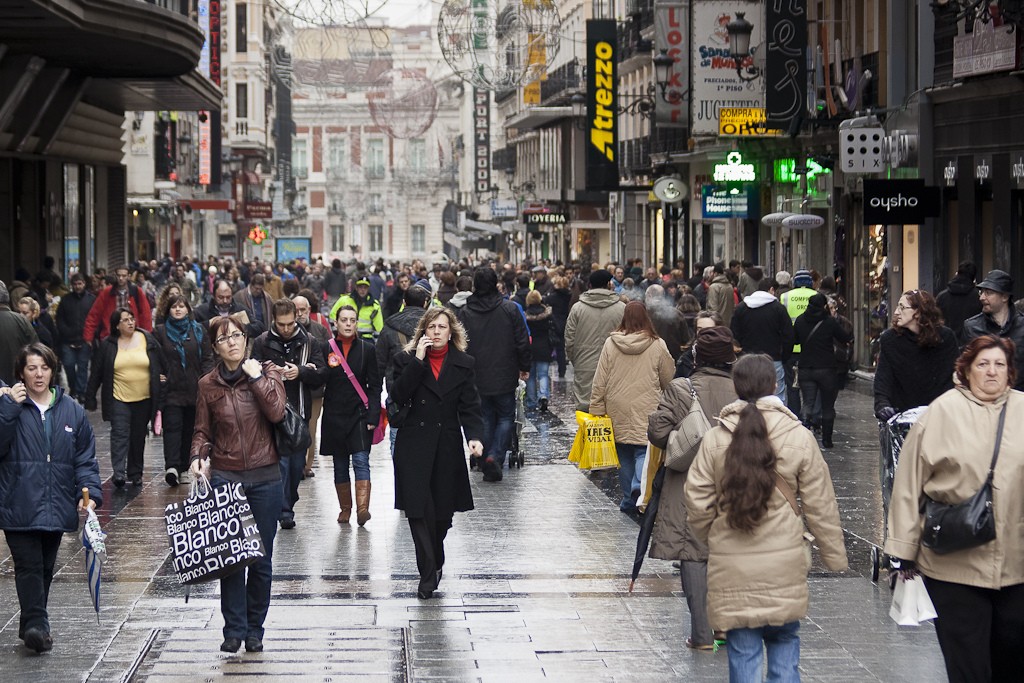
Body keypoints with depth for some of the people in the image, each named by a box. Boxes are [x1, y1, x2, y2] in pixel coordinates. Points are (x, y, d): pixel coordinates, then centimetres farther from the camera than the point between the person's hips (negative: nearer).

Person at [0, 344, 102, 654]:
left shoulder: (71, 411, 7)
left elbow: (85, 458, 8)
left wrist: (90, 491, -5)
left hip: (56, 508, 4)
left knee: (45, 568, 13)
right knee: (29, 565, -12)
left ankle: (33, 626, 25)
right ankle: (35, 625, -13)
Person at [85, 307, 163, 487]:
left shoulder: (147, 339, 4)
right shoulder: (108, 345, 1)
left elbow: (161, 364, 11)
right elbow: (96, 373, 4)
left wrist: (162, 381, 5)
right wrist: (90, 398, 4)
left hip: (144, 399, 2)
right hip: (119, 399, -2)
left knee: (138, 437, 10)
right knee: (120, 434, -14)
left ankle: (135, 473, 21)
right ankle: (119, 473, -23)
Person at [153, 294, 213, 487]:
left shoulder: (198, 331, 9)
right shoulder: (160, 332, 6)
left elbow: (207, 358, 7)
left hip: (194, 389, 2)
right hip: (171, 390, -2)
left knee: (190, 428, 8)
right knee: (172, 426, -13)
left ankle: (184, 466, 17)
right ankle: (171, 466, -24)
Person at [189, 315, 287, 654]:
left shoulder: (267, 372, 2)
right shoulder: (208, 384, 5)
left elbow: (276, 412, -14)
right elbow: (202, 431, 10)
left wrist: (256, 377, -12)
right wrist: (198, 455, -8)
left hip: (265, 478, 0)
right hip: (225, 477, 0)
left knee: (262, 558, 5)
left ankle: (254, 628, 16)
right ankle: (234, 629, 5)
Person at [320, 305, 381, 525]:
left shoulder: (367, 349, 3)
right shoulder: (325, 348, 4)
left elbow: (374, 386, 2)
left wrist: (373, 416, -6)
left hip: (360, 414, -2)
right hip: (335, 415, 2)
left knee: (361, 460, -14)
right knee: (340, 465, 8)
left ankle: (362, 508, -21)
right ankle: (345, 508, 19)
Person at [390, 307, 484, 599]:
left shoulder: (463, 364, 6)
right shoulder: (407, 360, 3)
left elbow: (469, 407, 2)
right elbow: (398, 395, -12)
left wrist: (474, 436, -15)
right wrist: (418, 361, -15)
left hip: (448, 448, 1)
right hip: (414, 446, -1)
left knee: (444, 512, 8)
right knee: (420, 511, -9)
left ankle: (434, 562, 35)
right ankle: (428, 575, -4)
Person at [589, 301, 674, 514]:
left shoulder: (611, 344, -1)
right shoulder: (657, 345, -5)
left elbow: (600, 381, 0)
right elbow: (669, 379, 5)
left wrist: (596, 409, 6)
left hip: (618, 411, 2)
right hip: (646, 409, -2)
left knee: (624, 453, 12)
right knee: (644, 451, 0)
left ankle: (629, 500, 17)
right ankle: (640, 484, -26)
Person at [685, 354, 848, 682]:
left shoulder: (714, 439, -4)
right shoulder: (799, 437, -6)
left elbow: (697, 505, 0)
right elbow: (820, 505, -2)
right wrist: (835, 556, 10)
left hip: (731, 568, 1)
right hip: (784, 563, 0)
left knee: (743, 653, 7)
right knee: (784, 642, 12)